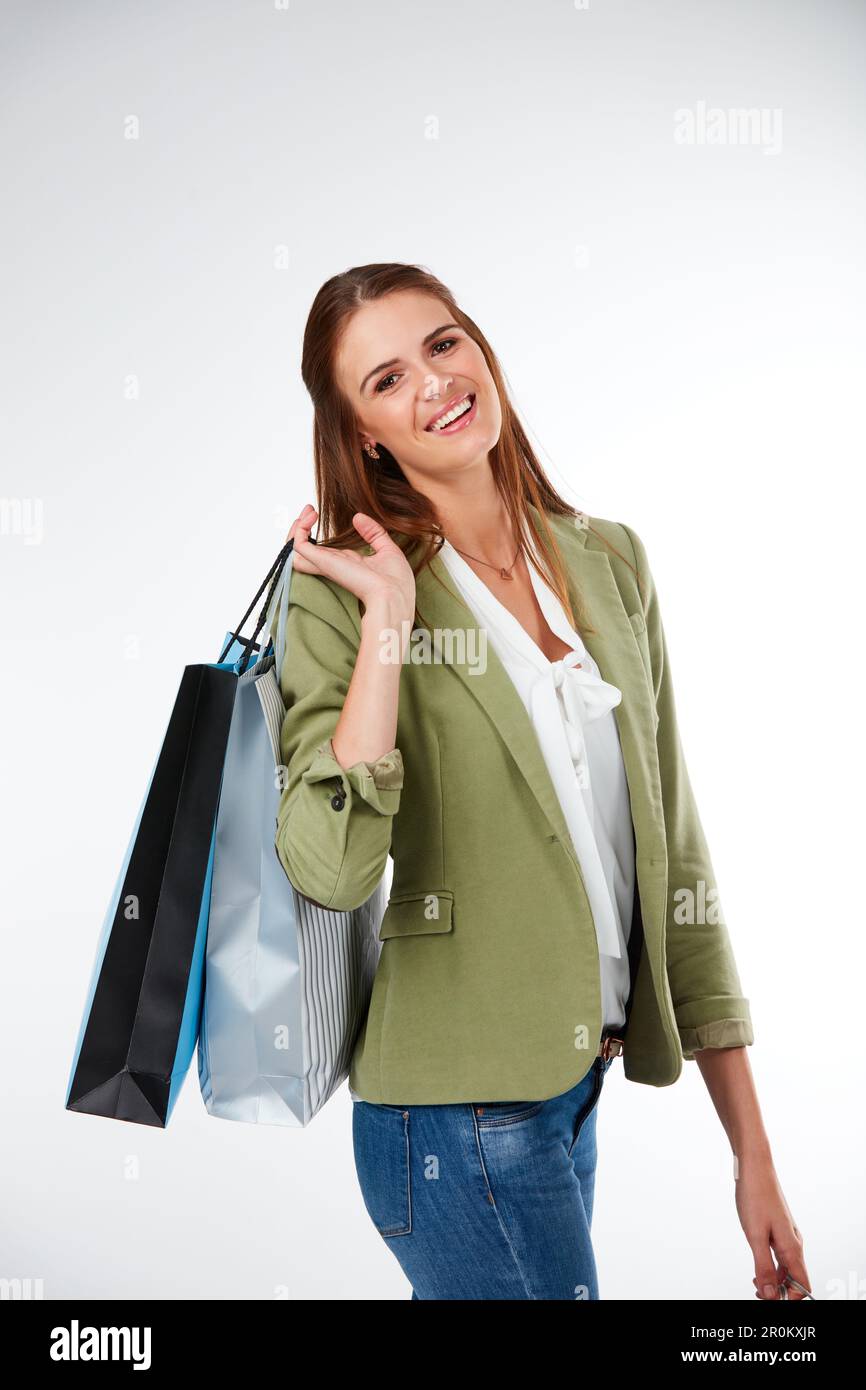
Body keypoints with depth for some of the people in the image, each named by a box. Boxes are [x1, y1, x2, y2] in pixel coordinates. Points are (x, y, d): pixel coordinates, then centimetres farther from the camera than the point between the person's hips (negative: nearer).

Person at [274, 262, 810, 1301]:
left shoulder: (609, 562, 5)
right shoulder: (343, 596, -9)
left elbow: (672, 845, 6)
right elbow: (330, 873, -25)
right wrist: (391, 614, -21)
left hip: (578, 1086, 5)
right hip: (459, 1111, -5)